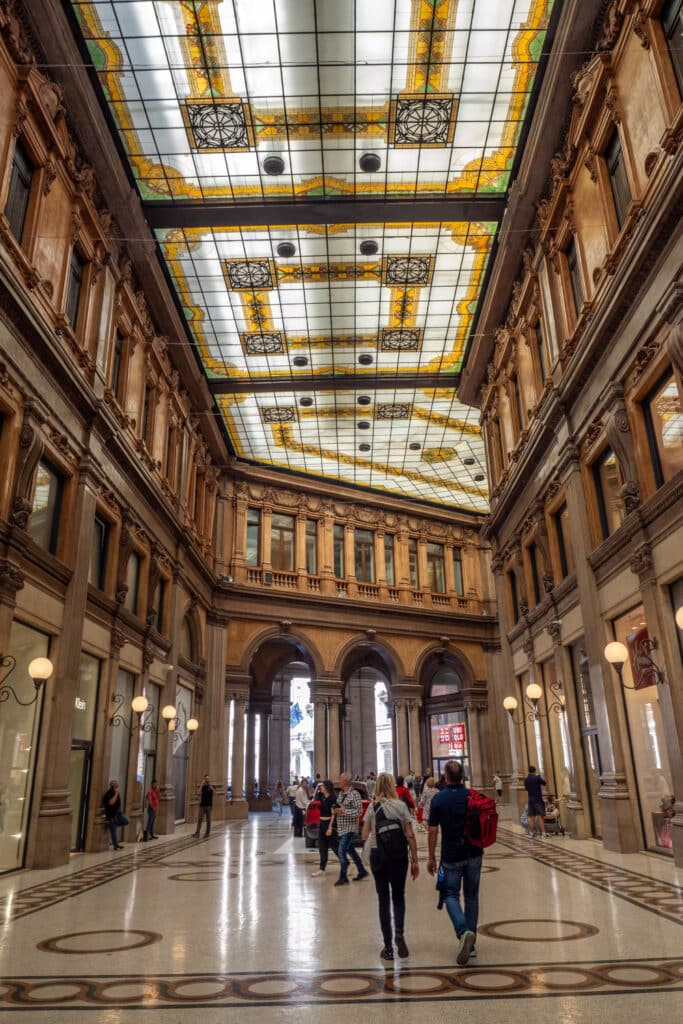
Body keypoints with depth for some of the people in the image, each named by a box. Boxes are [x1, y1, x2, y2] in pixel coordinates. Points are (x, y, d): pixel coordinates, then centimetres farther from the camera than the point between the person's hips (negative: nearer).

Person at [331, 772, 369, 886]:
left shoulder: (354, 794, -15)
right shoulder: (341, 794, 9)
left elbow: (359, 811, -18)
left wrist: (343, 811, -23)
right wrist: (336, 810, -1)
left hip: (350, 827, -8)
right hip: (341, 827, 8)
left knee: (341, 851, -11)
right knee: (350, 850, 16)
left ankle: (343, 878, -2)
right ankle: (362, 872, 29)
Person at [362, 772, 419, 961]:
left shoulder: (372, 807, -3)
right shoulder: (401, 806, -5)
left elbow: (365, 835, -2)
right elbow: (410, 836, -6)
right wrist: (415, 861, 0)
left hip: (377, 855, 0)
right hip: (399, 856, 0)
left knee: (383, 900, 10)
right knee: (398, 897, 16)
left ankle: (388, 947, 11)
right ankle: (399, 932, -6)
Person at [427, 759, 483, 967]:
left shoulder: (439, 799, -10)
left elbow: (433, 831, -6)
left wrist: (431, 857, 4)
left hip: (451, 856, -3)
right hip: (474, 854, 3)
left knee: (451, 895, 9)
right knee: (472, 897, 15)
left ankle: (463, 932, -15)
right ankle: (470, 942, 19)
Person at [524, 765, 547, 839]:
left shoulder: (526, 780, 3)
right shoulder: (537, 778, -13)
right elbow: (544, 783, 3)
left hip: (531, 800, 4)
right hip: (538, 800, -4)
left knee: (531, 818, 9)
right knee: (540, 817, -3)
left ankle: (531, 833, 11)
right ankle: (543, 834, -5)